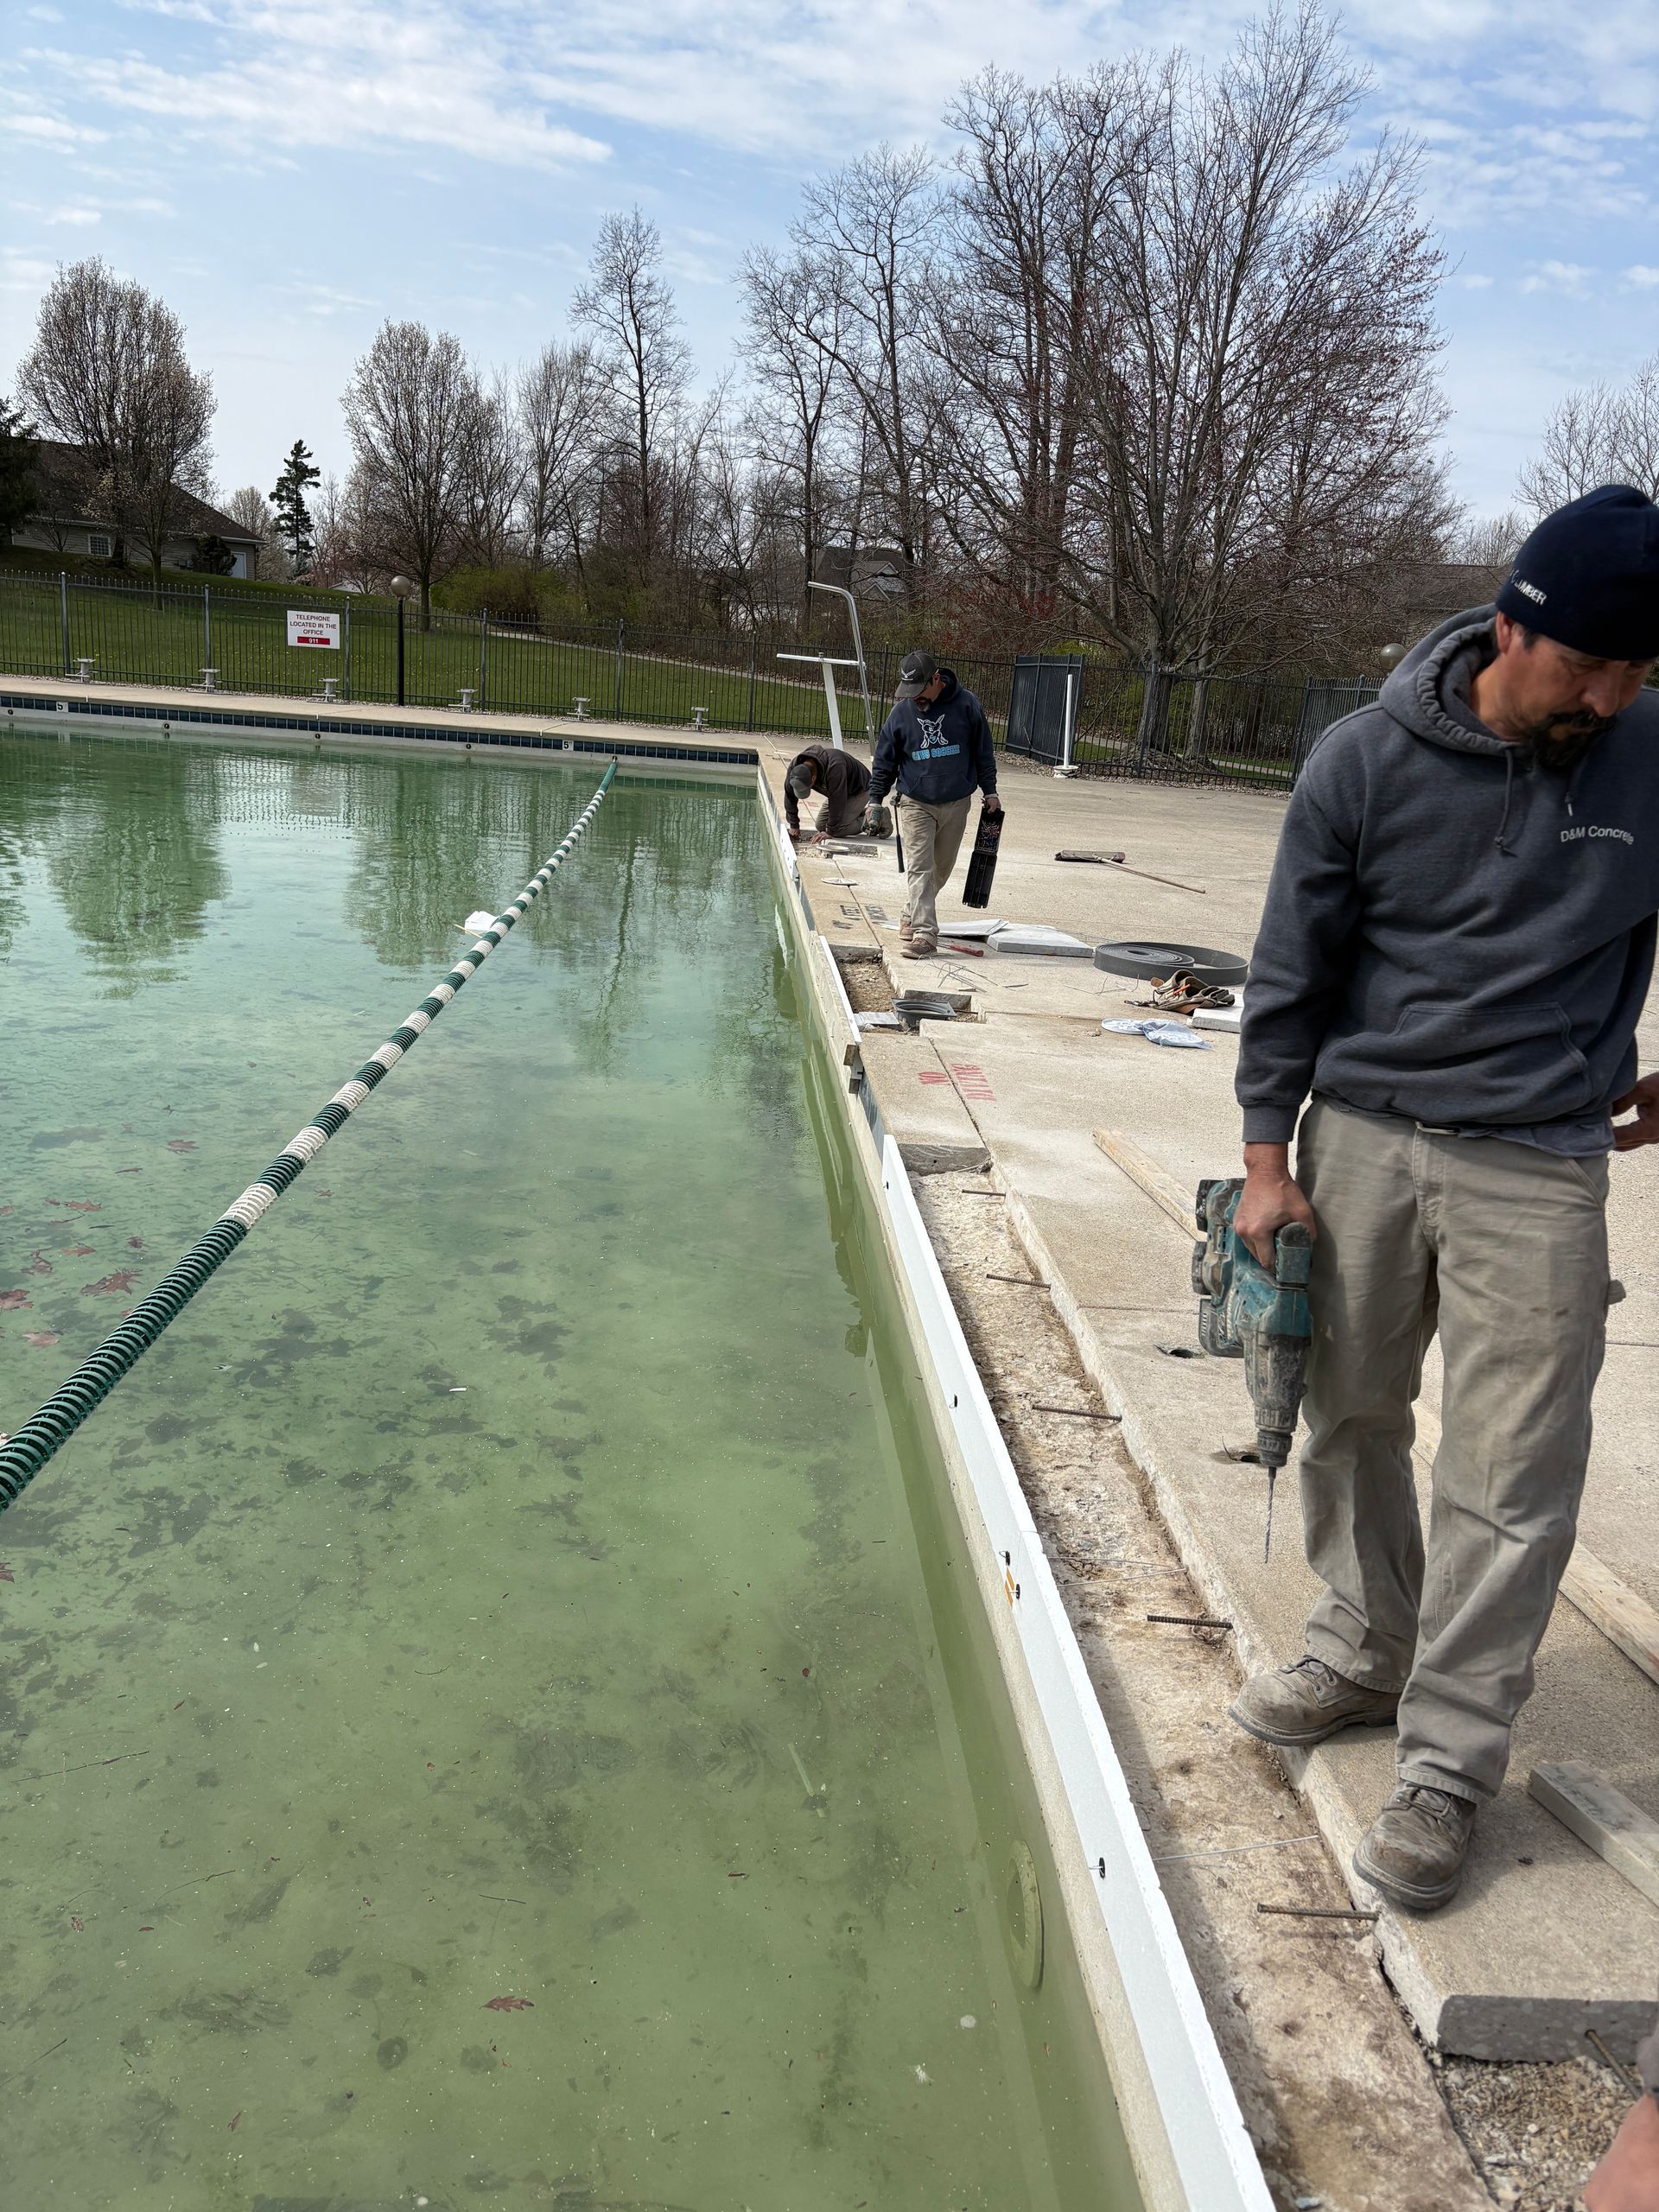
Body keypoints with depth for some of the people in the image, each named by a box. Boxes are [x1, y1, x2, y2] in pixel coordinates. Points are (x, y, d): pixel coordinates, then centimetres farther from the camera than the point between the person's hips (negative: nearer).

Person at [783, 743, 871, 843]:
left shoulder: (834, 767, -43)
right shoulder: (794, 766, -23)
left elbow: (837, 803, -37)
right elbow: (789, 796, -10)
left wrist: (830, 832, -31)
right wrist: (794, 825, -7)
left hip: (859, 790, -7)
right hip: (835, 791, 7)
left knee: (838, 831, -19)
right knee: (821, 826, 4)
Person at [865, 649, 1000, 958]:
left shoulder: (966, 705, -4)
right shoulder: (902, 712, -3)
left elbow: (983, 752, 6)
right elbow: (885, 760, 6)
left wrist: (990, 791, 7)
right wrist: (876, 800, 4)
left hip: (956, 804, 2)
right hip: (916, 805, -1)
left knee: (941, 868, 11)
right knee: (919, 869, -11)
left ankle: (912, 917, 30)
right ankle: (923, 934, -13)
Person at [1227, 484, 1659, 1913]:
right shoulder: (1367, 762, -7)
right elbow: (1291, 972, -1)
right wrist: (1269, 1160, -2)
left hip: (1536, 1172, 0)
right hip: (1359, 1143, 1)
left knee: (1510, 1488, 0)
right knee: (1350, 1422, 13)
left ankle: (1447, 1770, 15)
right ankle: (1366, 1654, 36)